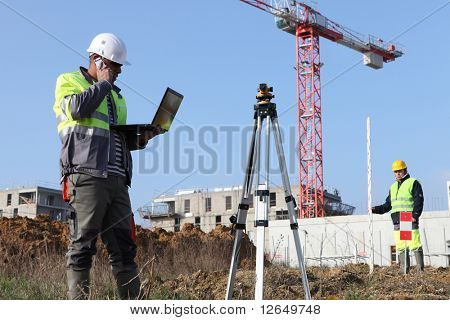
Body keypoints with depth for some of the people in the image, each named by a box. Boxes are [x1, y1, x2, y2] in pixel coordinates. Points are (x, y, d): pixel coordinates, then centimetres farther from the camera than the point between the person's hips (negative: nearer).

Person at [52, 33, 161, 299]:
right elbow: (77, 107, -13)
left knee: (124, 246, 3)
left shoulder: (115, 95, 29)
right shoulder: (69, 81, 10)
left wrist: (139, 139, 11)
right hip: (86, 175, -7)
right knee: (82, 245, -8)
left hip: (116, 179, 7)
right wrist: (103, 83, 0)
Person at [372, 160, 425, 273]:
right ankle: (404, 271, 7)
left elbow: (419, 201, -5)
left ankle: (420, 270, -8)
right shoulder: (393, 187, 24)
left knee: (415, 246, -11)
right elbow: (388, 205, 25)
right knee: (400, 248, 4)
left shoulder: (413, 183, 4)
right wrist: (376, 209, 10)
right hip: (397, 222, 6)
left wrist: (415, 215, -17)